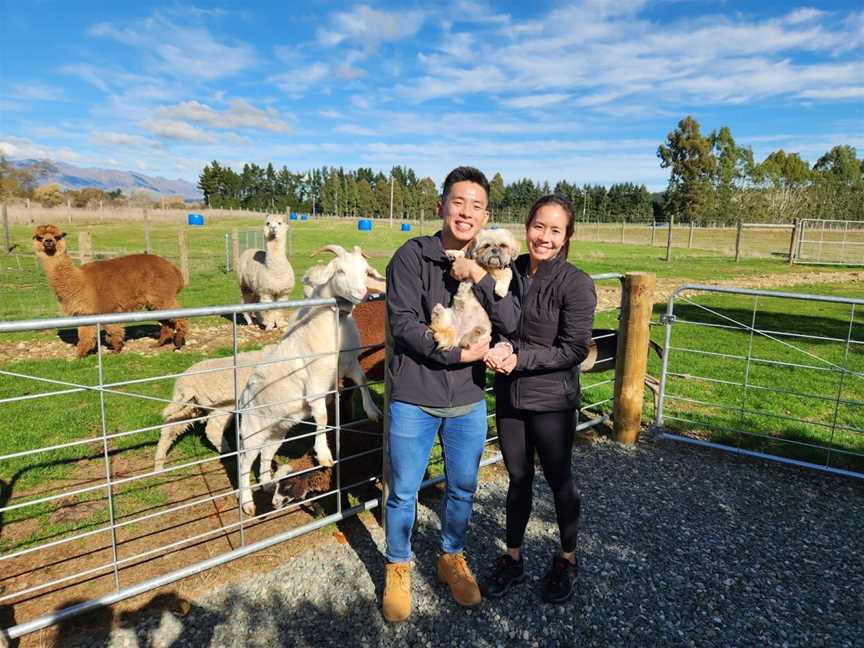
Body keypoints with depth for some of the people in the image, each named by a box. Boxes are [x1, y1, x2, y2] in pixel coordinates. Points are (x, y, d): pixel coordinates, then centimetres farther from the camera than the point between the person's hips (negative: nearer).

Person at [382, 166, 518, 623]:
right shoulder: (413, 255, -10)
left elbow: (509, 323, -10)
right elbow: (403, 324, -17)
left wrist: (478, 276, -21)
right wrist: (460, 354, -19)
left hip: (468, 401, 4)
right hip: (414, 400, -3)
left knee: (463, 488, 18)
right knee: (404, 492, 11)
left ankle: (452, 559, 43)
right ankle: (398, 567, 35)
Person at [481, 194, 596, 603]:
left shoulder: (575, 284, -14)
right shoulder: (510, 272, 1)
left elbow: (575, 349, -15)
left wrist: (520, 358, -21)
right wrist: (500, 347, -13)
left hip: (551, 401, -4)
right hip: (509, 396, 5)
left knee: (558, 480, 13)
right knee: (518, 478, 18)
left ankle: (567, 559, 36)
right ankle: (513, 558, 35)